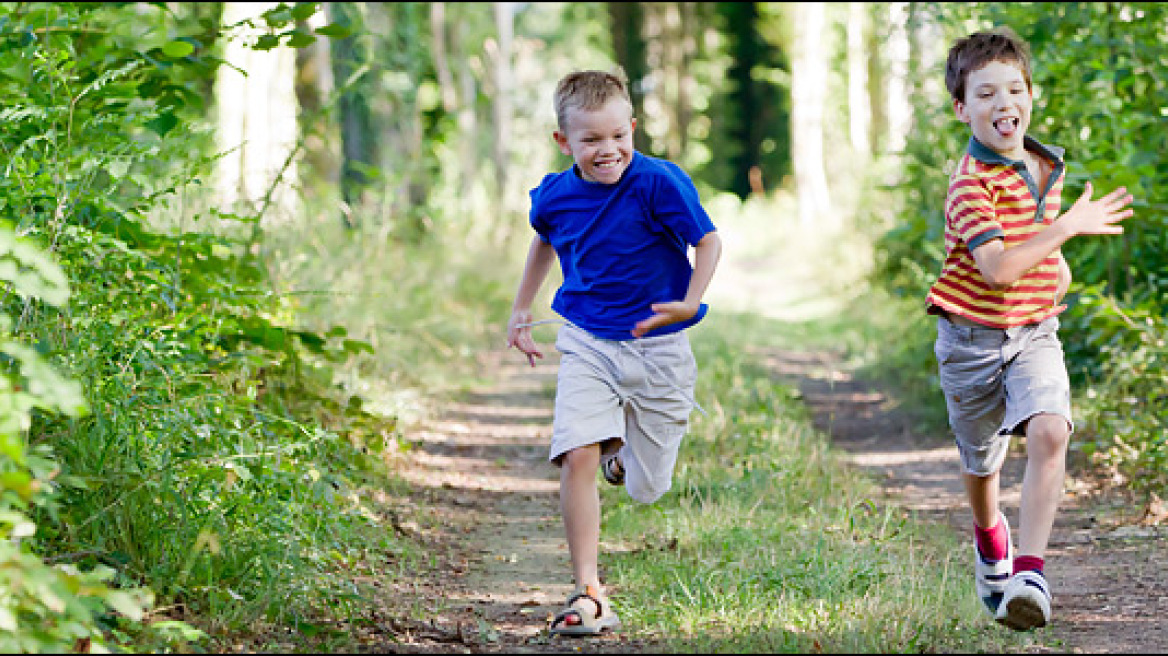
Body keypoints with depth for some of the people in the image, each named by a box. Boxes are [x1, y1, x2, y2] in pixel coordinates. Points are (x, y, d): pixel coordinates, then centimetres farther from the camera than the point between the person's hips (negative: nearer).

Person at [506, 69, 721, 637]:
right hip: (586, 344, 2)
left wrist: (690, 303, -28)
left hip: (655, 348, -2)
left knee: (647, 489, 8)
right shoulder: (554, 195, -1)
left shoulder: (659, 183, -16)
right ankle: (589, 595, -16)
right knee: (576, 456, -20)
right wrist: (521, 310, 27)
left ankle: (624, 450, 46)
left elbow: (708, 240, -12)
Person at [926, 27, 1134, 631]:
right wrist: (1066, 227, -29)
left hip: (1034, 333, 4)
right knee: (981, 462, 15)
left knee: (1049, 430, -25)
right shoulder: (971, 182, -18)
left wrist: (1058, 268, 12)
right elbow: (997, 269, -29)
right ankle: (990, 538, 48)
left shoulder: (1047, 166, 6)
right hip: (973, 337, -3)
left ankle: (1030, 571, -26)